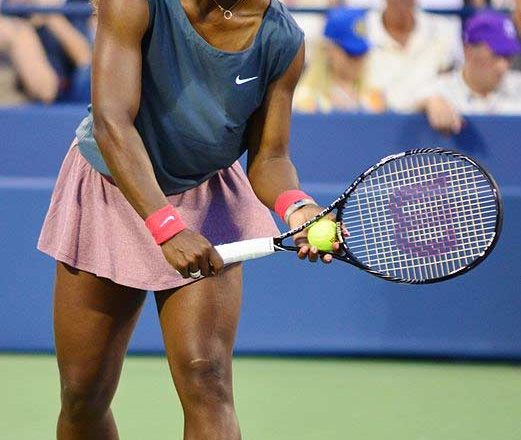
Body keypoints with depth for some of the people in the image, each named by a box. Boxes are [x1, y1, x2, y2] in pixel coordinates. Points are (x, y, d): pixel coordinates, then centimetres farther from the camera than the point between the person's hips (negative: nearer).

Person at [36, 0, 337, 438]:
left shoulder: (283, 40, -16)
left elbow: (268, 157, -8)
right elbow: (112, 122, -34)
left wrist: (295, 205, -32)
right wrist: (167, 226, -45)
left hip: (206, 204, 1)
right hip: (110, 187, -1)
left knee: (205, 379, -19)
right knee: (83, 393, 4)